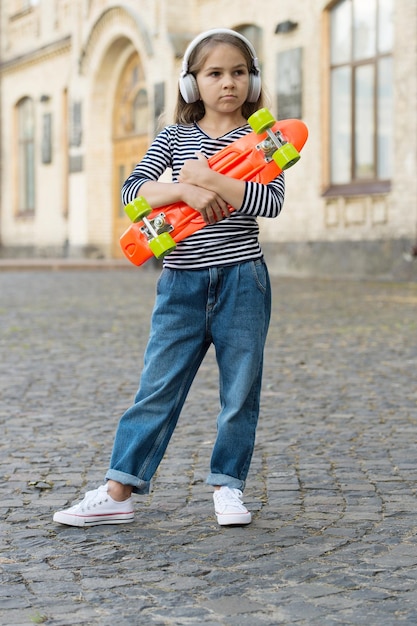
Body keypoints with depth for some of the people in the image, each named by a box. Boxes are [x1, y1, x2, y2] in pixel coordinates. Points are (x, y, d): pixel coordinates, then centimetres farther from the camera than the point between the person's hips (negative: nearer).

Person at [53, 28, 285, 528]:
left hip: (241, 280, 0)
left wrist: (209, 178, -18)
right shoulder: (175, 136, 7)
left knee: (240, 391, 5)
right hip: (181, 283, 1)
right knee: (157, 388, 0)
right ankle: (117, 492, 4)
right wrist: (185, 190, -23)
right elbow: (132, 191, -7)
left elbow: (272, 202, -12)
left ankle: (227, 485, 20)